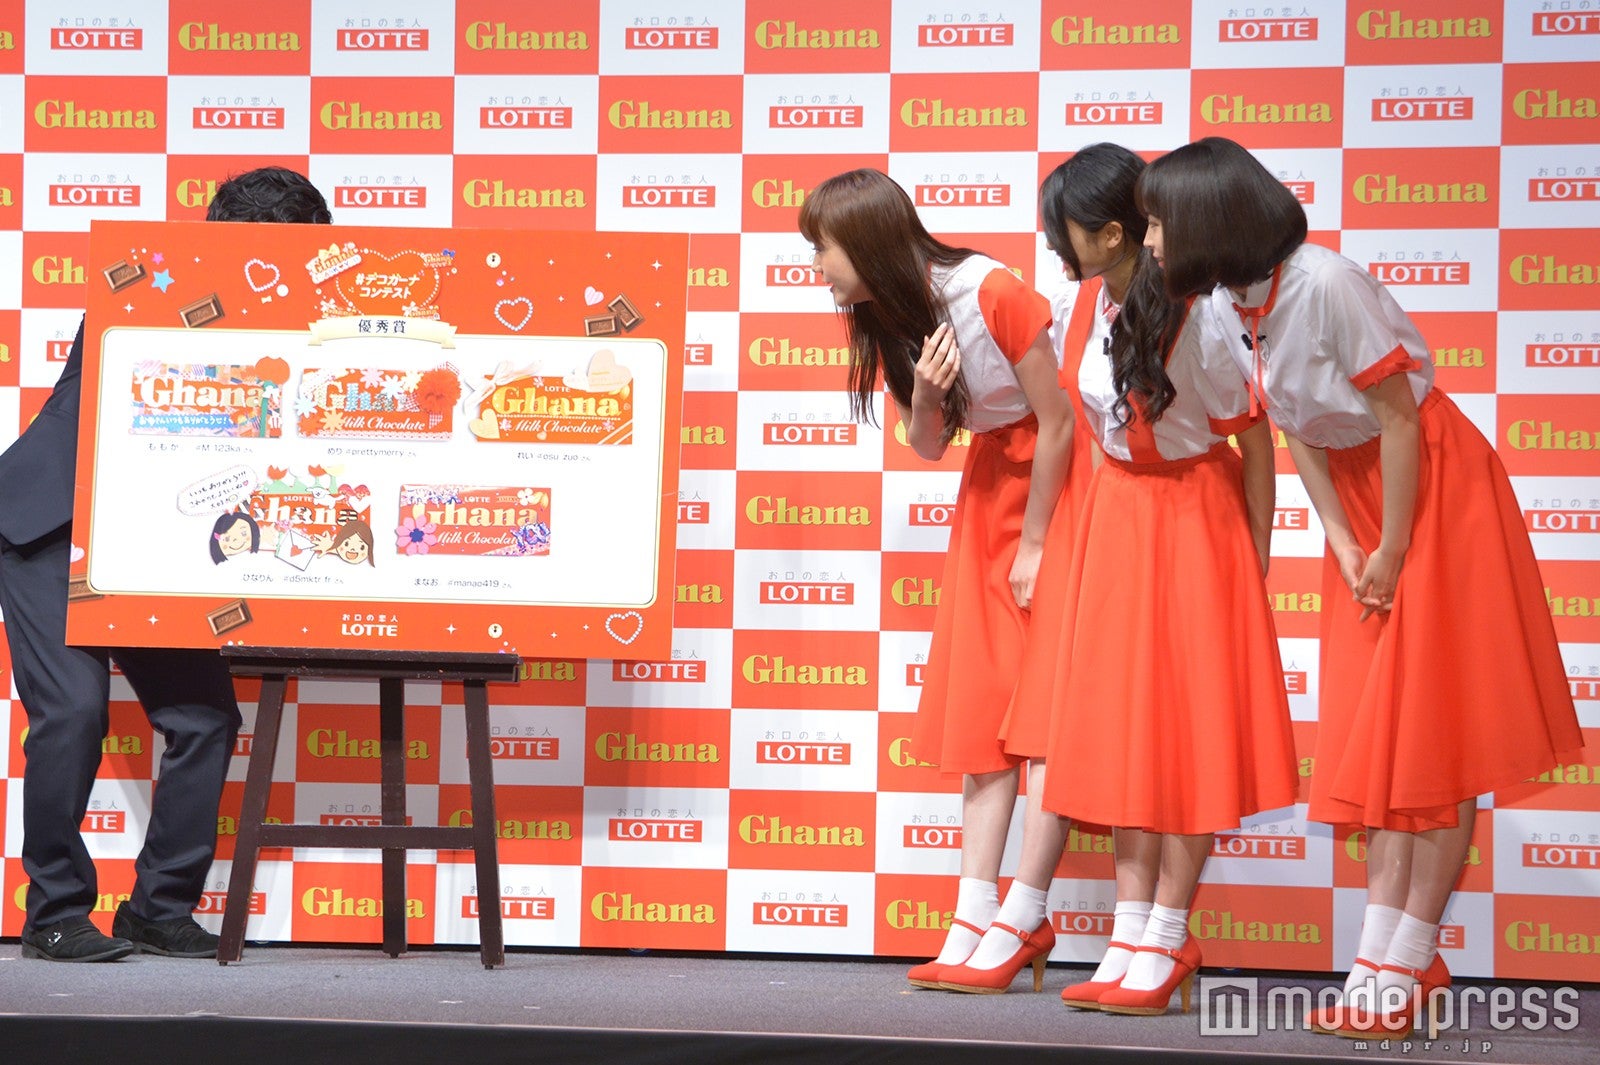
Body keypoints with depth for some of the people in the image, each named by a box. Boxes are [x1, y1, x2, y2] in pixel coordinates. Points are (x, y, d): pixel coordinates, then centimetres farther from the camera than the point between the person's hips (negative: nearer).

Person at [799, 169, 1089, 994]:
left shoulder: (993, 295, -22)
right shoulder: (888, 321, 1)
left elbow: (1057, 421, -16)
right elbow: (929, 447, 4)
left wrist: (1035, 544, -11)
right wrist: (924, 397, -19)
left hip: (1059, 484, -8)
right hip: (989, 488, 8)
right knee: (983, 700, 2)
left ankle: (1023, 917, -6)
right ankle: (977, 917, 2)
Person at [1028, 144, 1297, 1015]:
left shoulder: (1194, 317, -22)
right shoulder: (1087, 303, -2)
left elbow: (1253, 440, -14)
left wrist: (1254, 562, -10)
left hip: (1194, 520, -7)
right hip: (1115, 516, 7)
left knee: (1188, 724, -2)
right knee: (1121, 723, 6)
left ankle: (1167, 941, 3)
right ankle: (1132, 933, 11)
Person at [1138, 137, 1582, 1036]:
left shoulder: (1325, 284, -27)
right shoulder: (1222, 310, -3)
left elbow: (1397, 415, -21)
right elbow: (1297, 431, 4)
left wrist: (1394, 549, -15)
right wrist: (1345, 547, -3)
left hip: (1435, 488, -8)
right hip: (1358, 495, 8)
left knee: (1431, 733, -5)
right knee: (1372, 734, 6)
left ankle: (1399, 965, -5)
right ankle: (1398, 960, 8)